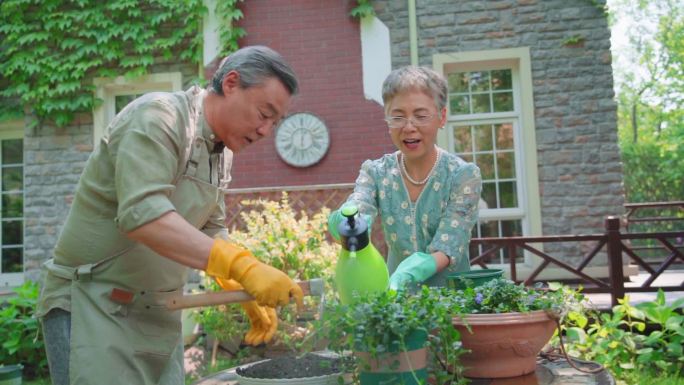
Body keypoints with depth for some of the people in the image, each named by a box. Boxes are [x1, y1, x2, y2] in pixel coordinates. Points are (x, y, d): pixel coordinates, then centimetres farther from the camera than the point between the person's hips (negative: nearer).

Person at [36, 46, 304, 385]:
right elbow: (142, 214, -31)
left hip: (157, 314, 8)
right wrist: (242, 265, -36)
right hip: (91, 304, -7)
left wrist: (246, 291, 3)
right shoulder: (158, 117, -18)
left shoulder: (222, 153, 8)